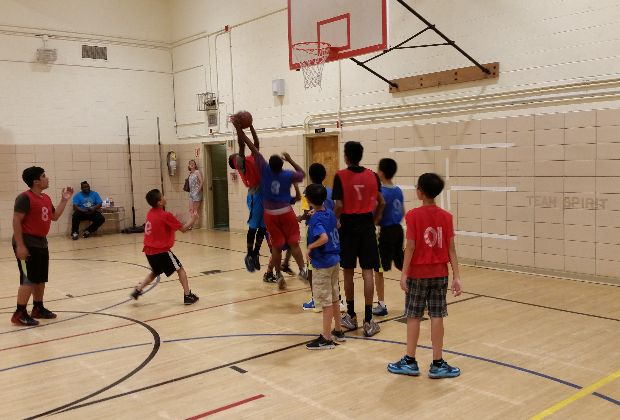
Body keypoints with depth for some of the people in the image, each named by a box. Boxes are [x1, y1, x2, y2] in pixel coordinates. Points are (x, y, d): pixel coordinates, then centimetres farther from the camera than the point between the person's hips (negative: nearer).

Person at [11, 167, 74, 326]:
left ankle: (38, 308, 29)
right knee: (28, 279, -9)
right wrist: (20, 245, -23)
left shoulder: (46, 198, 11)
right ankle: (19, 314, -2)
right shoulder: (25, 197, -16)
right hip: (27, 243, -9)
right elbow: (16, 221, -19)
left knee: (41, 278, 15)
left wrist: (64, 200, 12)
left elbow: (54, 216, 20)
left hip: (41, 242, 9)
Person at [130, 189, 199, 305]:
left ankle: (137, 290, 20)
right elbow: (183, 228, -7)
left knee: (155, 272, 28)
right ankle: (188, 296, 6)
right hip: (161, 251, -7)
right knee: (180, 269, 7)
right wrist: (192, 220, 8)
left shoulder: (150, 213, 6)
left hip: (149, 250, 7)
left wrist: (173, 219, 13)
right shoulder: (166, 215, -15)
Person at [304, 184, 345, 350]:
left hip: (322, 264, -8)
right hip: (334, 260, 8)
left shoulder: (315, 219, -19)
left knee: (326, 302, -1)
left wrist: (310, 247, -20)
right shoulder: (330, 213, 4)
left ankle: (326, 338, 8)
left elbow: (324, 238, -35)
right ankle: (338, 331, 30)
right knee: (334, 298, 18)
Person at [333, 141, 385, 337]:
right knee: (367, 272, 2)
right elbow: (381, 203, 4)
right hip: (367, 226, 2)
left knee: (348, 271, 11)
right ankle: (368, 321, 1)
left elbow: (339, 206, -14)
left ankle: (351, 316, 22)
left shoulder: (340, 176, -9)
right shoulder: (372, 175, 2)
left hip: (348, 227, -2)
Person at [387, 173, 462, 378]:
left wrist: (404, 273, -7)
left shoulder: (414, 215, -10)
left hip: (417, 274, -3)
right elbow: (451, 248, -1)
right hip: (440, 274, 3)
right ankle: (437, 364, 12)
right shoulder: (446, 217, 0)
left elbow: (410, 247, -12)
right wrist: (456, 276, 2)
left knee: (413, 317, 7)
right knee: (437, 317, 7)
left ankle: (410, 362, 17)